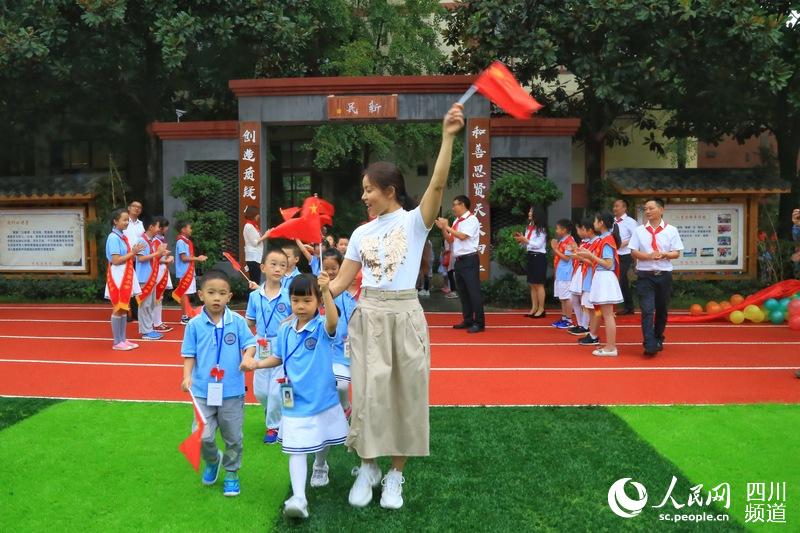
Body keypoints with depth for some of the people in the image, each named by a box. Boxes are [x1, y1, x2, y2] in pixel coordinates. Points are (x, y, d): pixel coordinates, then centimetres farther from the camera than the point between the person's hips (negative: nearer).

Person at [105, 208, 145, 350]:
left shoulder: (123, 237, 11)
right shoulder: (113, 238, -14)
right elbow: (115, 260, -20)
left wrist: (134, 252, -1)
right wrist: (132, 253, -16)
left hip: (126, 275, 9)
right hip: (117, 276, -9)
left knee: (124, 308, 11)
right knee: (118, 309, -2)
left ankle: (123, 339, 18)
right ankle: (117, 342, 5)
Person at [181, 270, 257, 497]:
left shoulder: (237, 322, -6)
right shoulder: (194, 325, -4)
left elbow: (250, 344, -5)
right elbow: (189, 354, 1)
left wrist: (248, 356, -26)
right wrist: (187, 376, -13)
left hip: (232, 391, 0)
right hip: (203, 391, 0)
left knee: (233, 437, 13)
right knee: (203, 436, -1)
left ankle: (231, 473, 36)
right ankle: (212, 461, 33)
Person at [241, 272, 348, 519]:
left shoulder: (322, 326, -16)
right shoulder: (285, 330, -3)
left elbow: (333, 321, -42)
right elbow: (278, 358, 12)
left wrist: (326, 291, -56)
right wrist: (257, 363, -6)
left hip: (323, 399, -1)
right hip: (296, 402, 1)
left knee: (323, 441, 22)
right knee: (296, 449, -3)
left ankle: (320, 467, 51)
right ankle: (298, 497, -4)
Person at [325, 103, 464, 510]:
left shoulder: (414, 221, -3)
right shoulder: (361, 233, 9)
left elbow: (438, 185, -20)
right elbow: (341, 282, 9)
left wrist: (448, 137, -28)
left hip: (404, 316, -3)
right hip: (368, 317, 3)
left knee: (405, 394, 6)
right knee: (369, 393, 3)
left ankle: (396, 475, 21)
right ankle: (367, 468, 21)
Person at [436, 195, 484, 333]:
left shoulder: (471, 219, -9)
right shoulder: (457, 222, 14)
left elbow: (462, 236, -21)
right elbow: (451, 239, 18)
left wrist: (447, 226, -13)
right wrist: (443, 228, 4)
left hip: (469, 260, -9)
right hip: (458, 260, 9)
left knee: (473, 291, -7)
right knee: (462, 292, 12)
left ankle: (479, 323, -2)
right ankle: (467, 320, 21)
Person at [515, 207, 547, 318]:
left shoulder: (541, 229, -10)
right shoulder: (529, 227, 11)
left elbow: (538, 244, -16)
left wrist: (525, 240, -16)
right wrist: (521, 240, -4)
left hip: (539, 257, -8)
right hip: (530, 256, 8)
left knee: (539, 284, -3)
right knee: (532, 285, 10)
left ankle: (541, 309, 4)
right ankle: (534, 308, 16)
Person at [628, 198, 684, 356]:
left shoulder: (671, 230, 2)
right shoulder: (639, 230, 2)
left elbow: (676, 253, 2)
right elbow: (634, 252, -1)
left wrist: (664, 255, -19)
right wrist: (649, 256, -18)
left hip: (664, 275, 1)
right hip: (645, 275, -1)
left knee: (662, 310, 12)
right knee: (647, 310, -10)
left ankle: (658, 340, 30)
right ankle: (650, 345, -12)